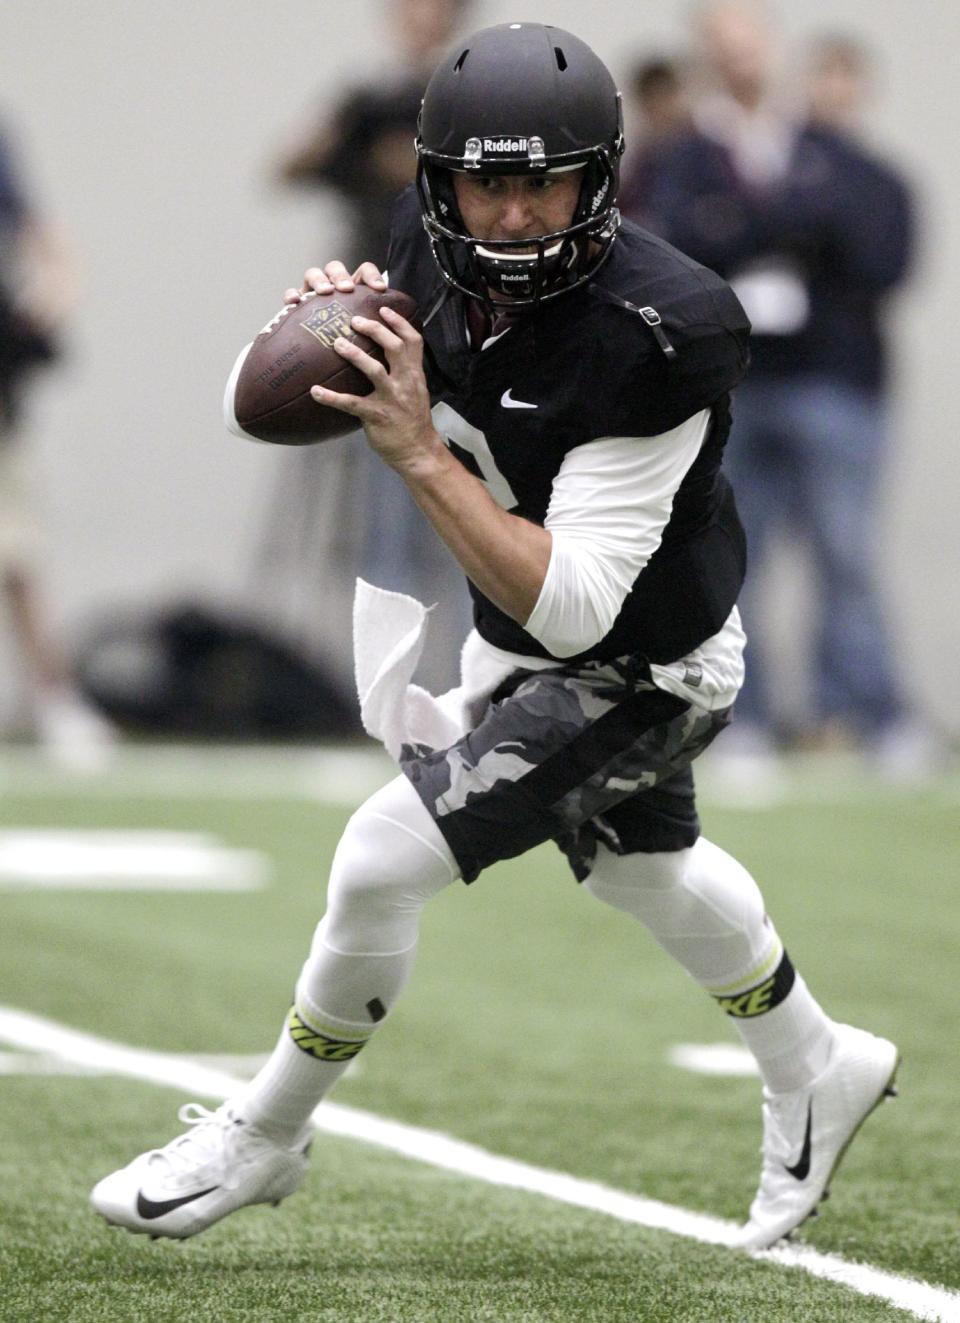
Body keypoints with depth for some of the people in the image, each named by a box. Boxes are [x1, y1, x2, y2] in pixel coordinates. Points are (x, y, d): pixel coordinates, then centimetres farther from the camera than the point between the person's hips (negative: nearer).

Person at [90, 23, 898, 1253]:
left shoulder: (648, 337, -37)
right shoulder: (433, 243, -17)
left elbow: (569, 611, -38)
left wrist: (421, 453, -43)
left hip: (636, 677, -8)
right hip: (515, 630, 8)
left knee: (380, 863, -14)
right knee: (643, 865, 30)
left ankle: (263, 1139, 9)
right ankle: (817, 1074, 56)